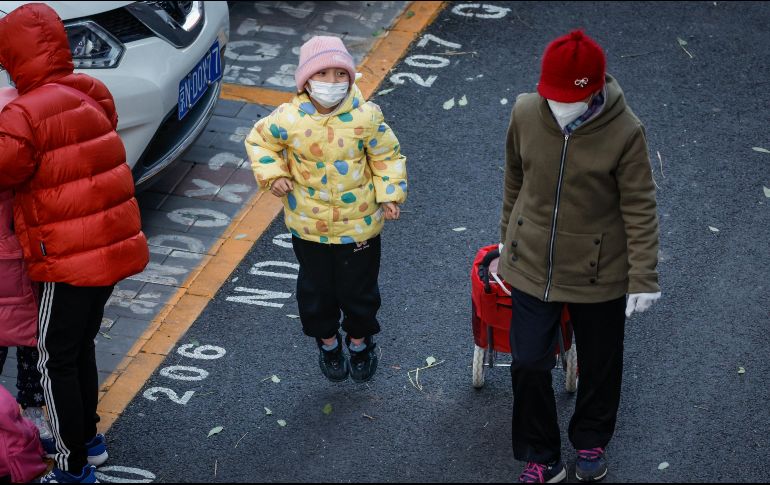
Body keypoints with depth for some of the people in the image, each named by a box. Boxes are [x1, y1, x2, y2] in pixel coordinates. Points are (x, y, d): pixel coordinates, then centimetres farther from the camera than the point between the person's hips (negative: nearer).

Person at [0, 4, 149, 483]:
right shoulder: (92, 95, 4)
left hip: (69, 259, -8)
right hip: (113, 244, 8)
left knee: (57, 361, 5)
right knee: (81, 345, 24)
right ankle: (89, 439, 38)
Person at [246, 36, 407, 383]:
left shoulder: (365, 117, -18)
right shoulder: (289, 119, -17)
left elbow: (387, 156, -4)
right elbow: (259, 140, 2)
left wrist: (389, 195, -13)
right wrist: (272, 174, -10)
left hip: (358, 224, -1)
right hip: (308, 225, 1)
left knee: (358, 289, 15)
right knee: (316, 289, 18)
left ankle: (360, 341, 44)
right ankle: (327, 342, 44)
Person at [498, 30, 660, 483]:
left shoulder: (624, 132, -21)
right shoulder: (526, 114, -12)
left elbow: (640, 208, -14)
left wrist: (644, 276, -14)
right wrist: (510, 237, 16)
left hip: (598, 271, -2)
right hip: (533, 265, 2)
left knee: (599, 364, 18)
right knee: (529, 365, 5)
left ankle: (591, 442, 44)